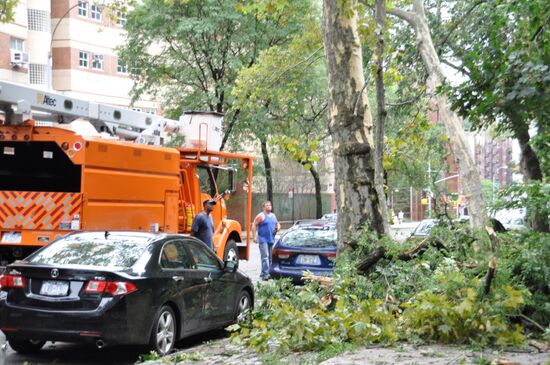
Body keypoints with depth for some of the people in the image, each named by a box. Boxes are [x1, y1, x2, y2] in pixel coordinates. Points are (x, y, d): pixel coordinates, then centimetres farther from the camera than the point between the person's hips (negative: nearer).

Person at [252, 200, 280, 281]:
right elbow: (254, 225, -9)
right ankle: (265, 274, -17)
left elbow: (277, 224, 28)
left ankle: (263, 273, 19)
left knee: (270, 257, 9)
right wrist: (254, 237, -16)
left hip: (271, 239, 7)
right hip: (263, 239, -7)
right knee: (265, 256, -14)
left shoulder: (273, 216, 15)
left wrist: (278, 228, 4)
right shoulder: (261, 216, -6)